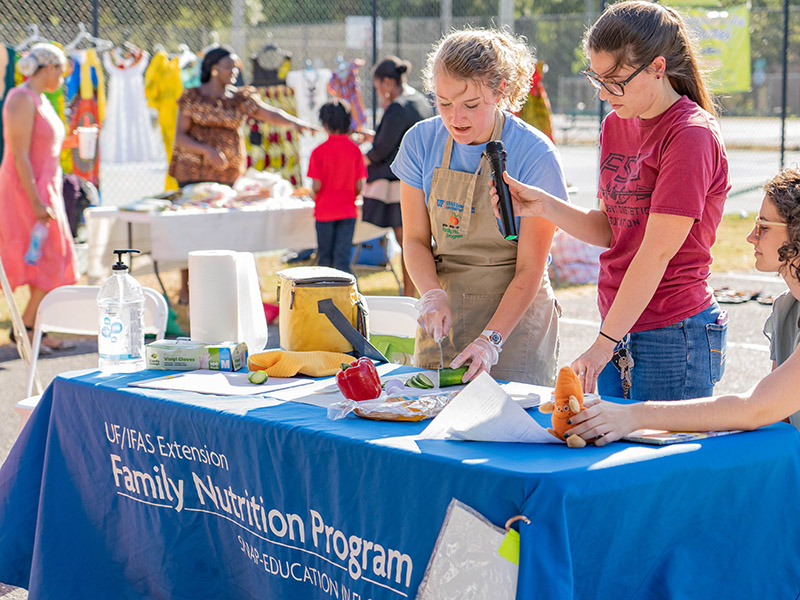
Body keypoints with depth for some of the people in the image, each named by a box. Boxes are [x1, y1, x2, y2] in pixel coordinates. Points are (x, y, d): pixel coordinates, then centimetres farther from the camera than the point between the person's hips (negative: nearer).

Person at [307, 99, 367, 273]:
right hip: (347, 211, 1)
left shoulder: (319, 151, -10)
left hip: (325, 211, -1)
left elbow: (317, 186, -12)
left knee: (325, 258, 11)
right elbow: (359, 186, -3)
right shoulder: (354, 149, -3)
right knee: (343, 257, 2)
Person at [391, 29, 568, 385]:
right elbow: (415, 239, 2)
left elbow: (529, 269, -15)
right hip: (444, 309, 4)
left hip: (515, 313, -3)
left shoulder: (535, 155, -16)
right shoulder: (421, 142, -5)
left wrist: (491, 340, -24)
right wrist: (432, 295, -17)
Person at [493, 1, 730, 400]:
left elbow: (657, 253, -19)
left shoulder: (692, 135, -15)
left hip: (673, 336, -8)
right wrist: (544, 206, -5)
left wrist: (603, 346, -19)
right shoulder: (616, 127, 11)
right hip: (620, 330, 8)